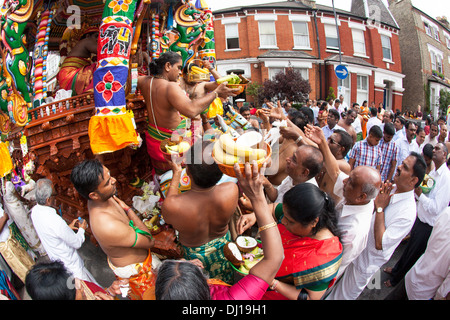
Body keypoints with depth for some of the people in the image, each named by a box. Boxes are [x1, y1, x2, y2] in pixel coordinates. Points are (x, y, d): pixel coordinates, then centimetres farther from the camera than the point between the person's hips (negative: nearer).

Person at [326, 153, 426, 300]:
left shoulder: (408, 213, -28)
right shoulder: (389, 188, -7)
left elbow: (380, 244, -31)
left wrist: (380, 208, -27)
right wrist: (376, 200, -16)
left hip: (364, 263, -6)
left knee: (344, 295, 13)